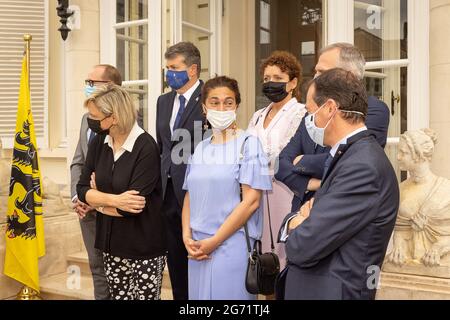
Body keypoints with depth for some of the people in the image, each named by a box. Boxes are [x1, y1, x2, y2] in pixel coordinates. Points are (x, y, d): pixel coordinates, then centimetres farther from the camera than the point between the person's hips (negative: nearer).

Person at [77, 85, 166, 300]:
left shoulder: (146, 148, -18)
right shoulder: (99, 142, 1)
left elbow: (131, 205, -22)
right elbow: (83, 189, 0)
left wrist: (98, 202, -5)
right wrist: (113, 200, -18)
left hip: (144, 246, -5)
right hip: (111, 242, 6)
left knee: (144, 296, 6)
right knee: (118, 296, 15)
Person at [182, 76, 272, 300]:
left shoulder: (249, 144, -6)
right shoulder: (200, 149, 10)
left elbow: (251, 200, -13)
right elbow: (190, 196, 14)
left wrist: (214, 241, -13)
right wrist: (187, 237, -2)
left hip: (232, 245, -5)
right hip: (198, 248, 5)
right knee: (200, 294, 13)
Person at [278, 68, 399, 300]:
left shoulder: (362, 167, -23)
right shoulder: (352, 156, 8)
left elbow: (303, 248, -25)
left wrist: (294, 223, -3)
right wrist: (299, 222, -11)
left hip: (328, 292, -8)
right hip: (314, 287, 9)